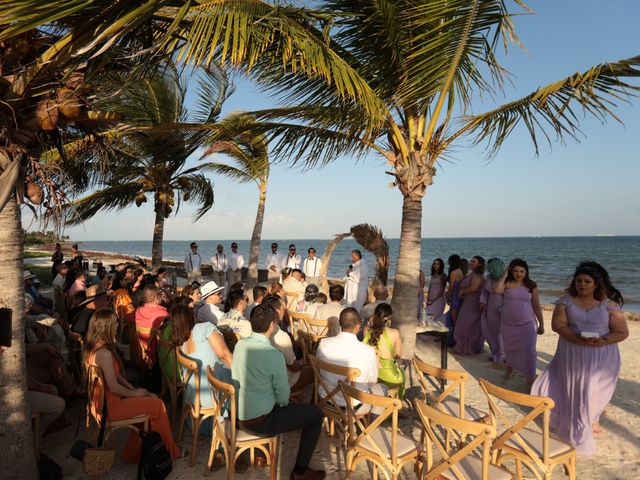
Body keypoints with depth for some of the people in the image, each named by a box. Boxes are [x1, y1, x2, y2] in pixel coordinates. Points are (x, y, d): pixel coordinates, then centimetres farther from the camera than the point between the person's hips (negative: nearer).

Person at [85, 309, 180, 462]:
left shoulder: (95, 348, 6)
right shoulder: (104, 353, -27)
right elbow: (114, 386, -24)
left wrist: (134, 389, 5)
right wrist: (134, 393, -8)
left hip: (104, 401, 10)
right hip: (110, 407, -10)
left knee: (152, 398, 11)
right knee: (158, 405, -3)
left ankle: (134, 451, 17)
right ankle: (168, 451, 16)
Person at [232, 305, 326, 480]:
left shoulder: (240, 345, -4)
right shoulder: (274, 355, -24)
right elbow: (283, 396, -14)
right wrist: (282, 403, 10)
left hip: (238, 415, 7)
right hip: (260, 422, -7)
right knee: (316, 413, 7)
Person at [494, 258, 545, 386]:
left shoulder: (531, 285, -3)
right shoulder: (507, 283, -4)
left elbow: (537, 306, 2)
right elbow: (496, 290, -26)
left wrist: (541, 324, 4)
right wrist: (504, 275, -16)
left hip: (526, 324, -1)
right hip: (508, 323, 1)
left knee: (528, 351, -7)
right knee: (509, 348, 19)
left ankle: (530, 380, 1)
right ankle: (509, 370, 43)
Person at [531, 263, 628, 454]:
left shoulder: (609, 305, -2)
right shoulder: (566, 301, -1)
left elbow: (622, 332, -5)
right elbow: (557, 324, -11)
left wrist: (603, 341, -22)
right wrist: (577, 339, -25)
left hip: (601, 357, 0)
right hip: (572, 354, 0)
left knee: (596, 389, 10)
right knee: (573, 388, 7)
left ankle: (592, 419, 39)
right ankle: (575, 424, 26)